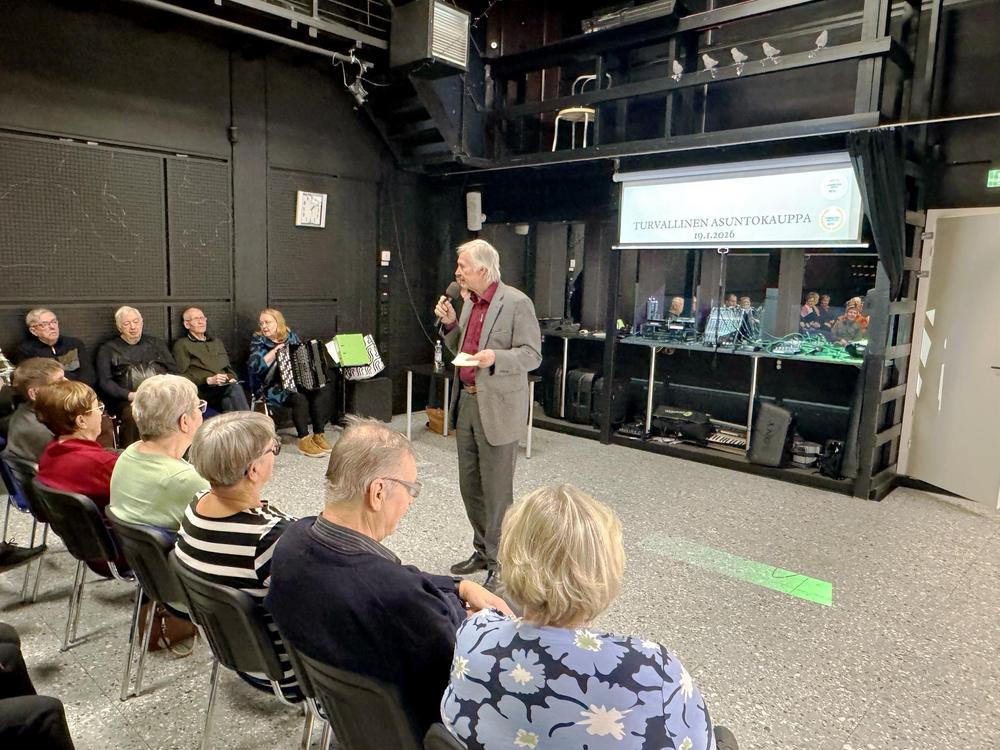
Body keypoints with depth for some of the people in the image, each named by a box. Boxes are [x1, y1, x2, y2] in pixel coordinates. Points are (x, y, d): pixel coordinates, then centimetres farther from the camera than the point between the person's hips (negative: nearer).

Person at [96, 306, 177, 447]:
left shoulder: (157, 343, 25)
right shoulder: (108, 349, 18)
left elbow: (174, 371, 19)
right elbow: (104, 382, 7)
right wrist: (129, 395, -10)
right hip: (127, 400, -1)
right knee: (133, 415, -37)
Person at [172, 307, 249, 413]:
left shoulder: (217, 342, 32)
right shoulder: (182, 344, 12)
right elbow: (182, 375, 0)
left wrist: (232, 379, 6)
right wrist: (208, 380, -13)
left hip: (225, 387, 5)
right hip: (203, 390, -4)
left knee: (234, 387, -35)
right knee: (234, 389, -36)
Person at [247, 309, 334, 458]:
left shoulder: (291, 336, 15)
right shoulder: (258, 341, 5)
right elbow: (253, 366, -9)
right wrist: (274, 351, -15)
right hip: (275, 386, -4)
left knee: (325, 388, -23)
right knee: (299, 398, -35)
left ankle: (318, 435, -21)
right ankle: (304, 441, -24)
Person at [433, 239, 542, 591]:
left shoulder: (516, 303, -12)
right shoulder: (469, 301, 12)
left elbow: (532, 354, -13)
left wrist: (496, 357, -29)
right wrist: (450, 323, 2)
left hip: (497, 407, -8)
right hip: (466, 402, 8)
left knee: (496, 489, 1)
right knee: (469, 485, 16)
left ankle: (499, 564, 15)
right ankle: (482, 550, 32)